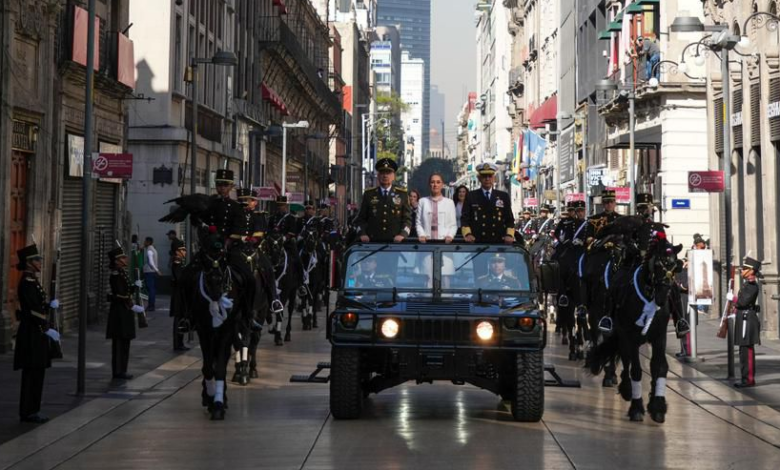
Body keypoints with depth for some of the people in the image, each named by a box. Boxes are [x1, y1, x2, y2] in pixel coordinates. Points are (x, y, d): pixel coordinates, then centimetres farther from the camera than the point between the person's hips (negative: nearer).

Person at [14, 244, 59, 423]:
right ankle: (28, 412, -1)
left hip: (36, 332, 10)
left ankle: (31, 410, 17)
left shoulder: (32, 281, 15)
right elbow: (33, 310, -21)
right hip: (32, 333, -10)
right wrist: (47, 329, -20)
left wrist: (50, 304, 1)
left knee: (37, 372, 12)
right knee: (32, 373, -5)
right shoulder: (27, 283, -15)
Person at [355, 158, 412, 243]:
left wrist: (403, 234, -10)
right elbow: (361, 219, 12)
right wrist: (362, 234, -5)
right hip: (373, 242, 0)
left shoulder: (402, 194, 10)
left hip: (395, 242, 0)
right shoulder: (369, 194, 11)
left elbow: (407, 219, 7)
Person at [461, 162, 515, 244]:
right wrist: (468, 234, -14)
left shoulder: (504, 197, 14)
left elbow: (510, 219, 12)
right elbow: (464, 219, 5)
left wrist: (509, 235, -6)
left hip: (499, 242, 1)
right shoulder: (471, 197, 10)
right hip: (477, 242, -1)